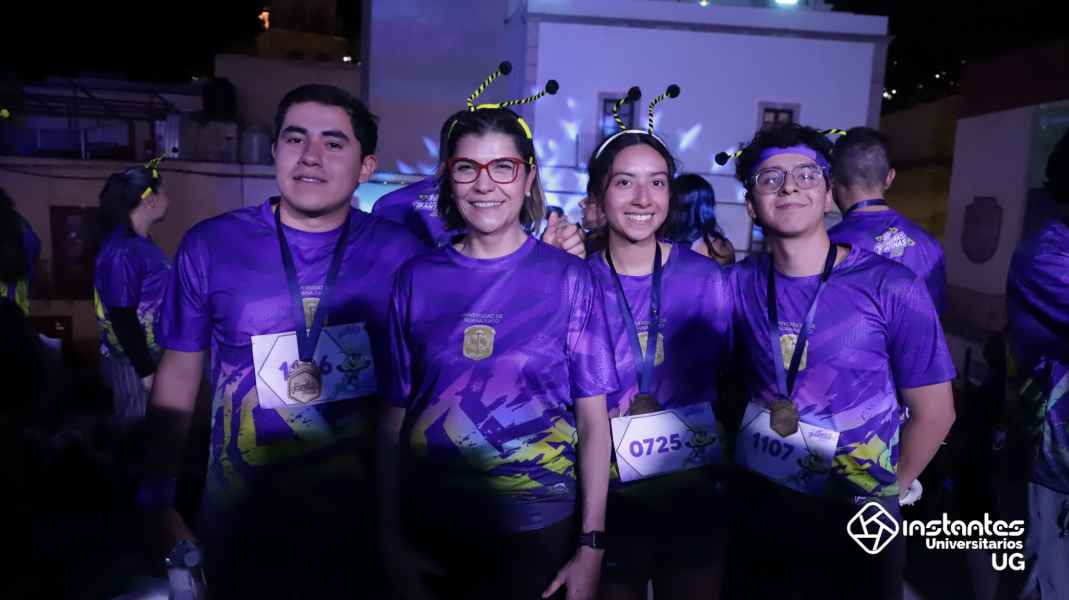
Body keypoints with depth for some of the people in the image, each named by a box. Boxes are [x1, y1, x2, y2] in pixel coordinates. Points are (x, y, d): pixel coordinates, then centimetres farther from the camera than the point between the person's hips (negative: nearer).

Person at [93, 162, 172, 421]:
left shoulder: (142, 243, 6)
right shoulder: (121, 252, -20)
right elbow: (123, 319, -21)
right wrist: (146, 371, -18)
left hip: (150, 355, 8)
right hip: (132, 362, -8)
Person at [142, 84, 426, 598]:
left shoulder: (401, 254, -8)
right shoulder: (209, 245, -7)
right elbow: (179, 372, 1)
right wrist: (158, 499, 2)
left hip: (366, 516, 1)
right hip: (241, 520, 0)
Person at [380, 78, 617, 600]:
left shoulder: (568, 277, -6)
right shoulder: (417, 278, -2)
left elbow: (593, 421, -5)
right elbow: (395, 418, 1)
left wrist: (591, 547, -9)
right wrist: (392, 539, 0)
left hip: (539, 529, -1)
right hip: (430, 530, 2)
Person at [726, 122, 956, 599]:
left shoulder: (891, 287, -16)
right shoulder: (738, 284, -8)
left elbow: (933, 411, -7)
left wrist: (887, 491, 1)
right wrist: (733, 462, 3)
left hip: (858, 519, -2)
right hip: (759, 506, 3)